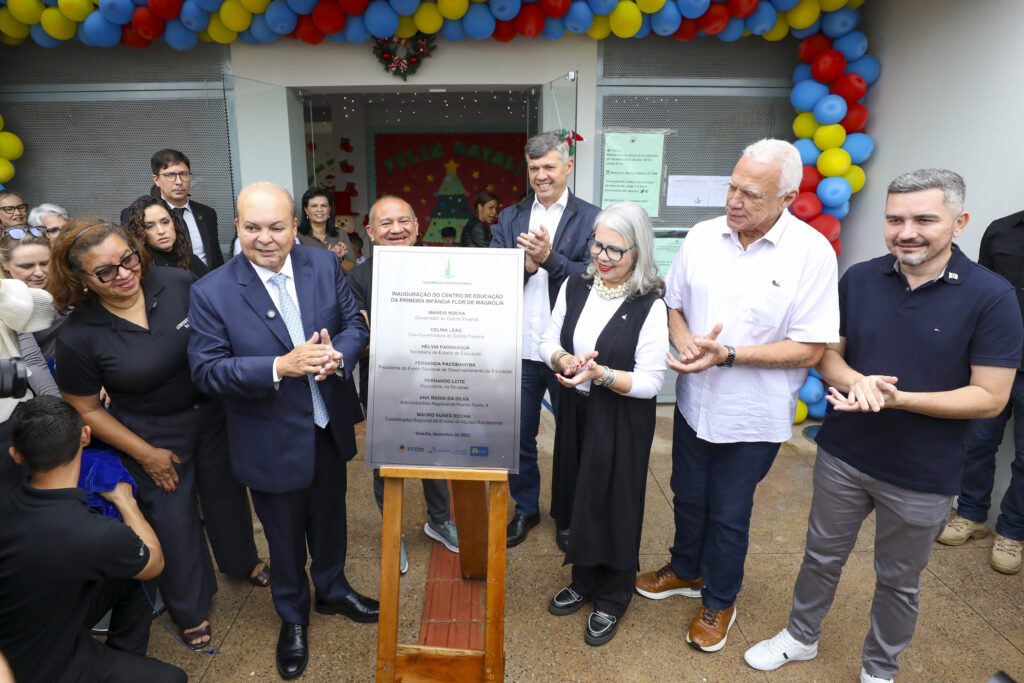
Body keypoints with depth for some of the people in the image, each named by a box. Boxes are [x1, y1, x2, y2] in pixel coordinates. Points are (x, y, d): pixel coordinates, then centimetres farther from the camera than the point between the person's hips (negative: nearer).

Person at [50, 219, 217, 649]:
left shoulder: (177, 283, -16)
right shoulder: (78, 336, -20)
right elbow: (85, 409, -8)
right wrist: (146, 454, -7)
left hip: (213, 416, 3)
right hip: (155, 440, -2)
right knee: (174, 519, 14)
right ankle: (191, 610, 41)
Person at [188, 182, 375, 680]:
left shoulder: (325, 266, -6)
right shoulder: (212, 292, -15)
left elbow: (355, 324, -2)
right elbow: (207, 371, -17)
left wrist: (338, 354, -25)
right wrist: (279, 367, -31)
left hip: (329, 428, 3)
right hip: (272, 443, -3)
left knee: (330, 518, 25)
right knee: (285, 537, 19)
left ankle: (332, 590, 54)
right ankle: (293, 617, 47)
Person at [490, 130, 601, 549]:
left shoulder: (591, 219, -3)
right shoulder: (509, 219, 8)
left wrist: (549, 257, -24)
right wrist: (525, 265, -19)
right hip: (520, 349, 3)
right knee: (519, 436, 15)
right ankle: (525, 509, 37)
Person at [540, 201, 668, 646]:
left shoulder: (649, 305, -17)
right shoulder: (575, 287, -1)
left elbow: (650, 381, -17)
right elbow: (549, 342, 4)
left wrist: (599, 373, -29)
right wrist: (564, 361, -18)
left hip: (622, 422, -5)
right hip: (576, 412, 5)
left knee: (613, 505, 9)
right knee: (579, 498, 18)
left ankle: (611, 601, 34)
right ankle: (583, 583, 43)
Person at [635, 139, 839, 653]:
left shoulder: (812, 253, -16)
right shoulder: (702, 237, -4)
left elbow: (810, 349, -17)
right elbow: (673, 304, 7)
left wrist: (727, 354, -24)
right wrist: (684, 340, -14)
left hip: (753, 416, -4)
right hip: (695, 403, 4)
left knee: (728, 514, 13)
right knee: (687, 496, 22)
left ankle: (718, 601, 40)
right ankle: (686, 571, 49)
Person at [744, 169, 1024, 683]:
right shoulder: (859, 279, -5)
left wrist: (895, 398, -27)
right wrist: (856, 381, -20)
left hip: (922, 476, -2)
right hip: (842, 455, 3)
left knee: (898, 581, 19)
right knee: (822, 556, 20)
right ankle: (801, 636, 45)